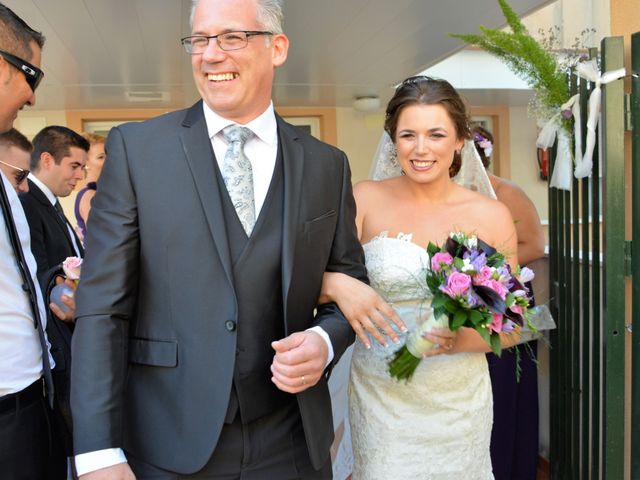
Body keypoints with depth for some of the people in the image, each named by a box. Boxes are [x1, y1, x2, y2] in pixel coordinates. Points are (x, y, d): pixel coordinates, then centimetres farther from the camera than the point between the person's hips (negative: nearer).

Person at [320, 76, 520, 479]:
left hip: (459, 402, 1)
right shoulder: (365, 200, -7)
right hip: (379, 397, -1)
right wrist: (338, 284, -31)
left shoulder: (491, 215, -5)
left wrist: (460, 339, -20)